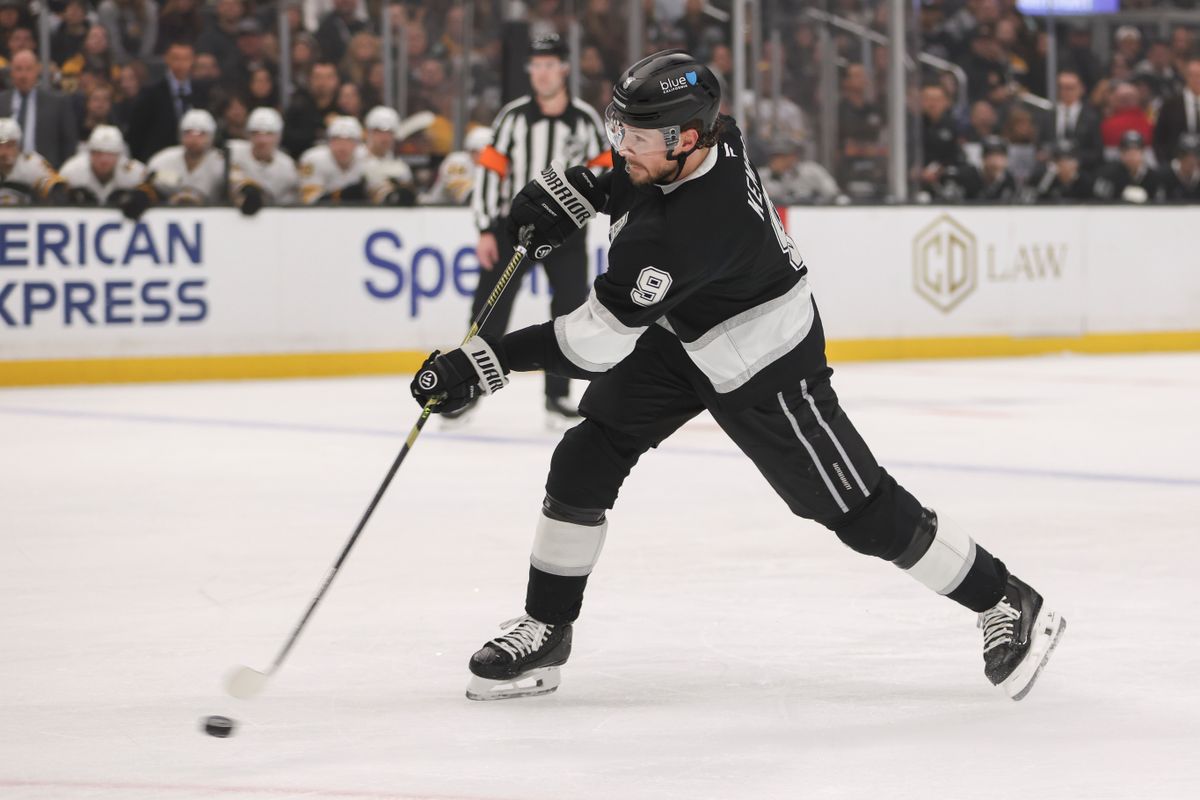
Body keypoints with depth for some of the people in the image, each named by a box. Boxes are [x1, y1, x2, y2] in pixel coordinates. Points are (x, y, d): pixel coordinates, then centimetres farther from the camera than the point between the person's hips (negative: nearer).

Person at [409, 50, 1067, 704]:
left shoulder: (697, 226, -40)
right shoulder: (700, 129, -17)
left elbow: (600, 335, -38)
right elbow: (635, 174, 11)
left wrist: (483, 362, -39)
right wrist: (574, 191, -5)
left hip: (763, 361, -9)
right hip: (679, 334, 9)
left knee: (860, 510, -1)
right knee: (585, 460, -1)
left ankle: (1010, 607, 15)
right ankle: (544, 632, 11)